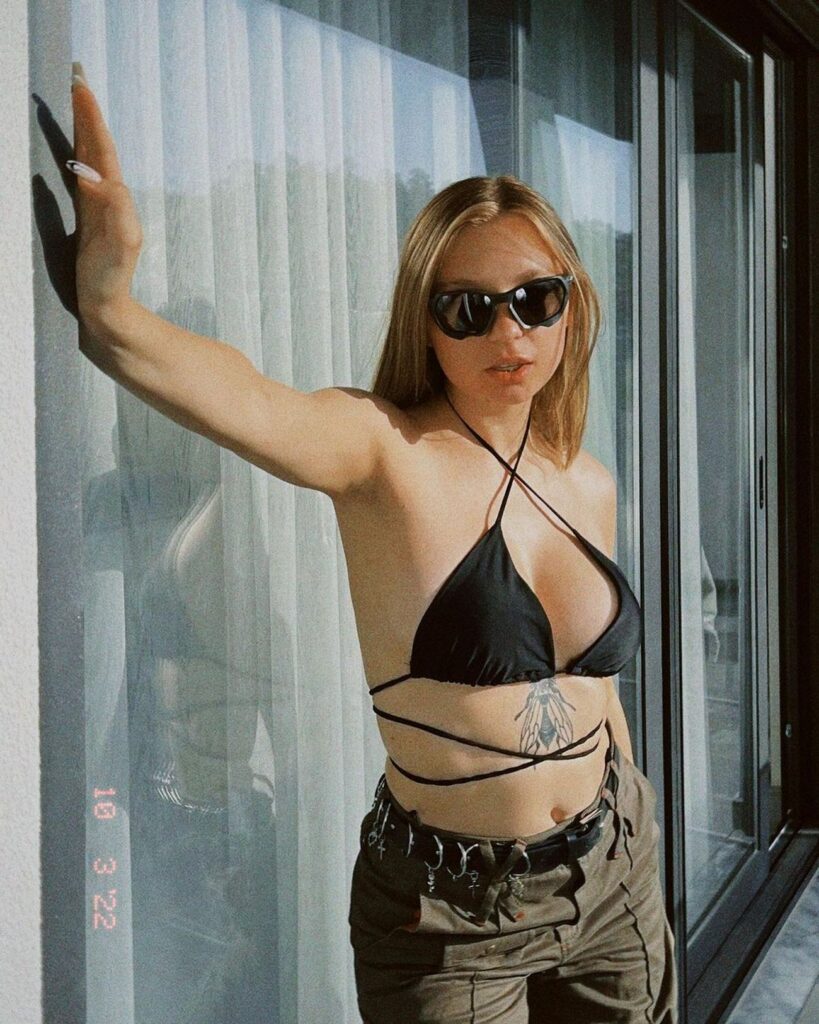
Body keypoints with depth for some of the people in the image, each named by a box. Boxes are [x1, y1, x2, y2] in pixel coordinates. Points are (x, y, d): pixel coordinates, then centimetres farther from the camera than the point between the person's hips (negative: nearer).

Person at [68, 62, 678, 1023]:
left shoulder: (588, 484, 2)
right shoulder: (385, 450, -16)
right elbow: (249, 403, -39)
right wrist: (109, 311, -57)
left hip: (617, 875, 6)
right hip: (452, 912, -5)